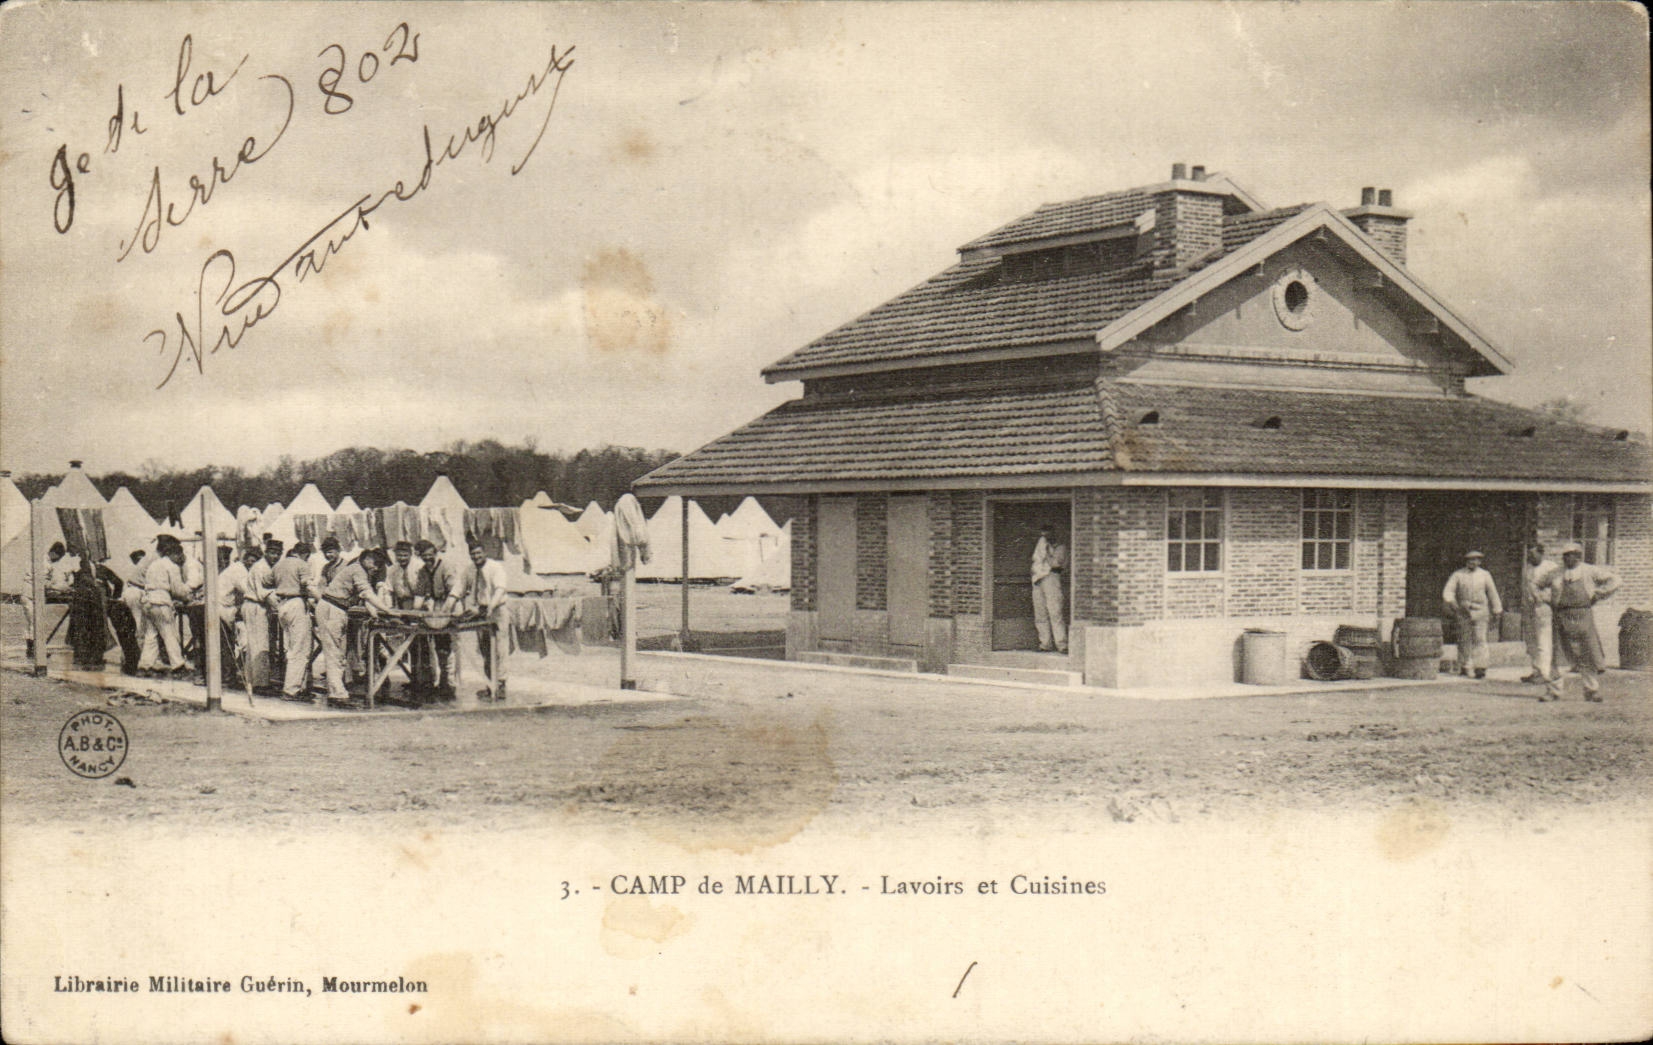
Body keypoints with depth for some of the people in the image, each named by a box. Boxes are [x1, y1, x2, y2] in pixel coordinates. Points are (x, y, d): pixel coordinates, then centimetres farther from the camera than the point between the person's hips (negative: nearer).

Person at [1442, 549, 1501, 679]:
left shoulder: (1484, 575, 10)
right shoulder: (1458, 575, 7)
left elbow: (1492, 593, 15)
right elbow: (1448, 590, 0)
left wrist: (1496, 612, 16)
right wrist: (1451, 602, -20)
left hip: (1480, 611, -1)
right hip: (1463, 611, 1)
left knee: (1479, 639, -11)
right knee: (1464, 640, 2)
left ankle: (1480, 668, -14)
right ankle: (1465, 669, 11)